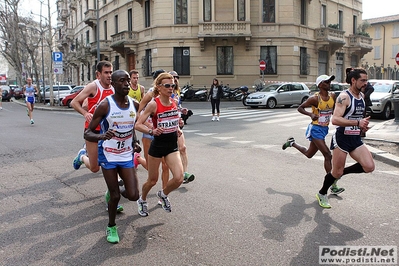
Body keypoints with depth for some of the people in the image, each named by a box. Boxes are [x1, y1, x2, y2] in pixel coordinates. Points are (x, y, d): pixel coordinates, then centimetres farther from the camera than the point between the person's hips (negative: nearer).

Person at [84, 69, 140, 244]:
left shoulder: (134, 104, -2)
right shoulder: (105, 105, -16)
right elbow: (87, 133, -16)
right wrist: (102, 136, -36)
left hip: (127, 155, 4)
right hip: (108, 155, -4)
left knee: (133, 195, -2)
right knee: (115, 196, 2)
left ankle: (118, 190, 33)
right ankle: (111, 227, 28)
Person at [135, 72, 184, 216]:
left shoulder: (174, 102, 2)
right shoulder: (153, 104, -14)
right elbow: (138, 124, -16)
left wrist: (179, 123, 3)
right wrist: (152, 131, -31)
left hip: (172, 146, 4)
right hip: (157, 146, -4)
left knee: (179, 178, -11)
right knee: (152, 180, 10)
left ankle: (163, 194, 22)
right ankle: (142, 200, 42)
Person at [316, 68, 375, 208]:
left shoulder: (361, 96, 11)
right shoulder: (344, 97, -15)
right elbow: (335, 119, -27)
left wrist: (362, 125, 10)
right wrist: (358, 123, -32)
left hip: (356, 139, 7)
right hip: (342, 138, -7)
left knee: (369, 167, -7)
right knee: (337, 172, 1)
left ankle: (341, 172, 16)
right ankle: (322, 194, 26)